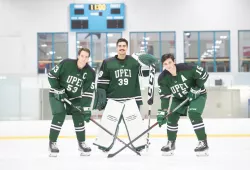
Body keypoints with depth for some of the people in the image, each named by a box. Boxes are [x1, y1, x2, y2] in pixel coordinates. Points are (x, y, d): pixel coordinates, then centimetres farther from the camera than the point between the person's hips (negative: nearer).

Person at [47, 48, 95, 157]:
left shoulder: (90, 73, -14)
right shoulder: (66, 64, -22)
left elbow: (88, 93, -13)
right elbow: (51, 75, -14)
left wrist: (86, 109, -18)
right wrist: (58, 90, -19)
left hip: (75, 97, 4)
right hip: (57, 94, -3)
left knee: (79, 117, -4)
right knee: (59, 116, -18)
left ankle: (81, 143, 13)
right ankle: (52, 143, -6)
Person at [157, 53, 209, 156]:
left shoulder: (186, 68, -30)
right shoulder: (163, 78, -16)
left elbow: (204, 75, -18)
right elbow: (165, 97, -14)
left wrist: (196, 88, -22)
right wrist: (162, 112, -22)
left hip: (197, 95, -5)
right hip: (179, 98, 5)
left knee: (193, 114, -25)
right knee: (172, 117, -5)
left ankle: (203, 142, -16)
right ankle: (171, 143, 15)